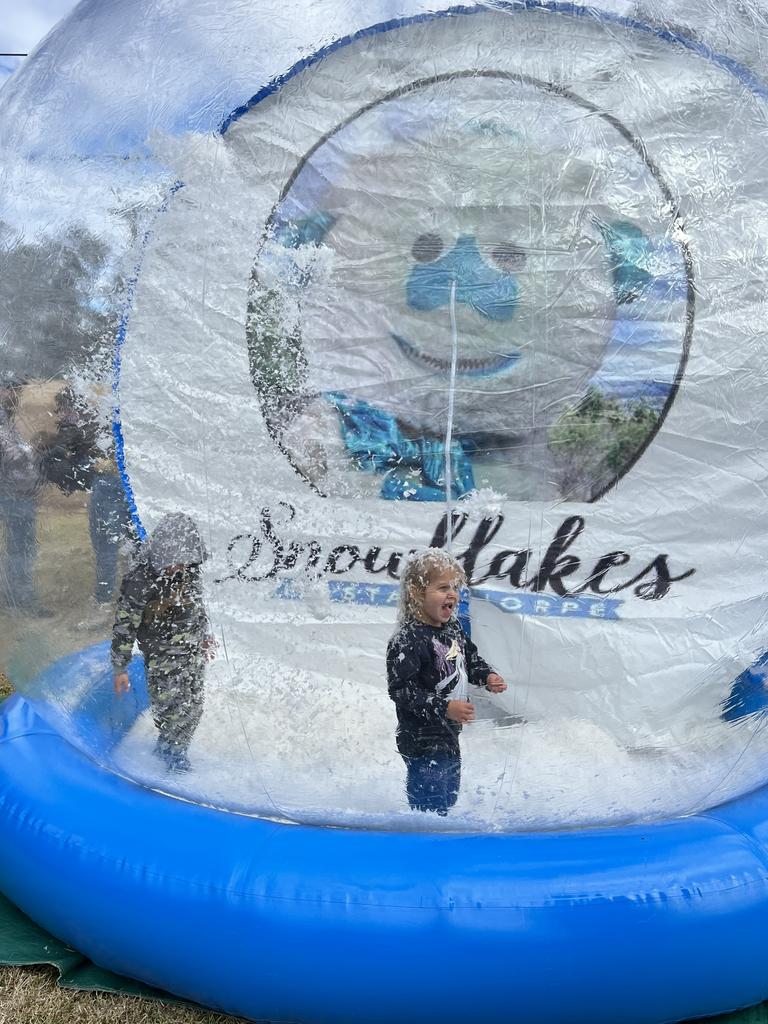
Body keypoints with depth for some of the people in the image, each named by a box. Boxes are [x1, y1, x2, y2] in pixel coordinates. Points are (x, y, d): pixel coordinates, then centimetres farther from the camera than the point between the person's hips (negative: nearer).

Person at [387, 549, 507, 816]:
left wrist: (487, 677, -1)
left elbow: (471, 659, 20)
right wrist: (444, 708, -29)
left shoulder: (453, 630, 3)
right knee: (430, 804, -1)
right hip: (422, 740, -9)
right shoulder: (408, 640, -24)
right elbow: (401, 690, -26)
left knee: (448, 796, 23)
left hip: (450, 734, 9)